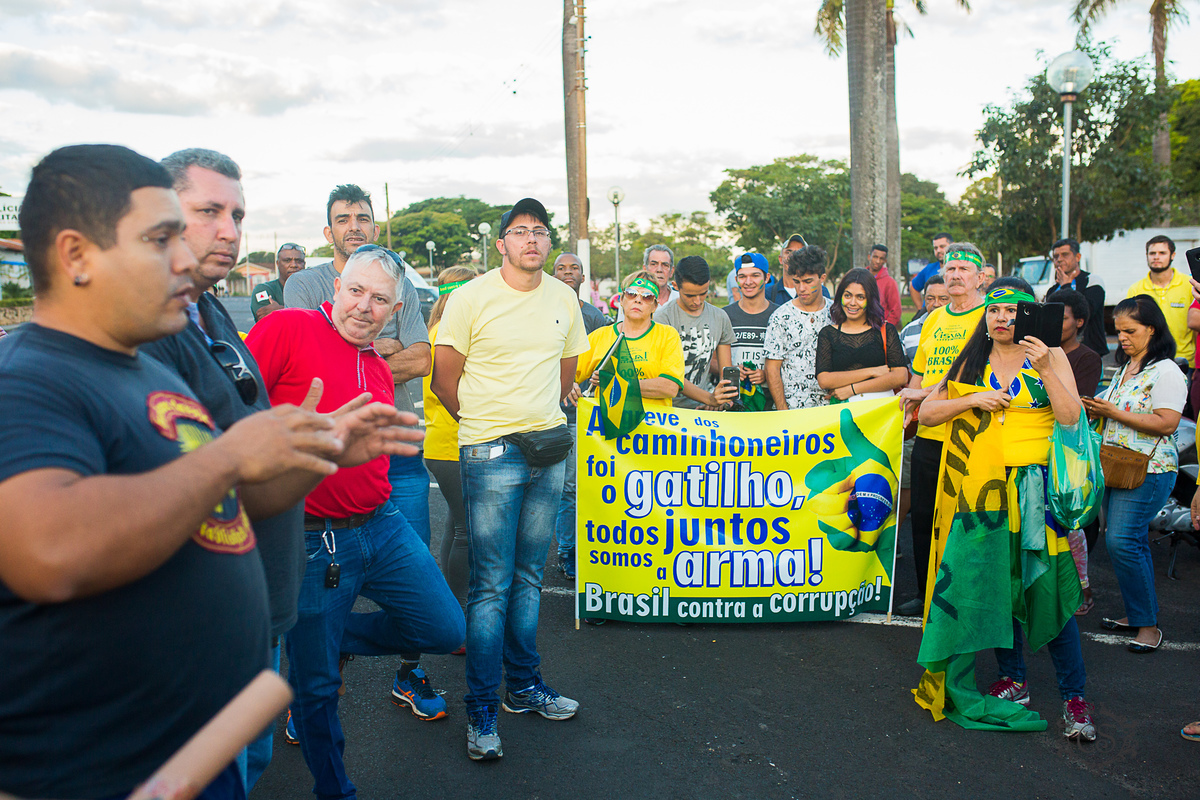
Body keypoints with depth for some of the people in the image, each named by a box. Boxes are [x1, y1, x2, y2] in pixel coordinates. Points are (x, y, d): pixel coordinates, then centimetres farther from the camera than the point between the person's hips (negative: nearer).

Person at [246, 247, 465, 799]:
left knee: (446, 630, 8)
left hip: (383, 526, 6)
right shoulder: (287, 329, -10)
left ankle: (330, 640, 28)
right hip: (312, 540, -6)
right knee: (316, 687, 9)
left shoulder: (380, 370, 12)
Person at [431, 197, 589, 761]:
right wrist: (490, 426, 1)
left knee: (529, 577, 14)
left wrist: (544, 419, 13)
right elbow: (444, 379, -2)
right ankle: (482, 709, 9)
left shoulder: (564, 299, 9)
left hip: (548, 451, 5)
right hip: (490, 454, -4)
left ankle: (524, 686, 27)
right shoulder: (471, 298, -5)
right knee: (491, 583, -2)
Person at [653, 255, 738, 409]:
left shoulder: (720, 318, 10)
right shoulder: (663, 318, -5)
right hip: (671, 407, -4)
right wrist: (709, 398, -24)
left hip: (702, 408, 4)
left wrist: (721, 400, -8)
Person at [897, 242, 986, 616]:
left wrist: (924, 392, -15)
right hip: (929, 433, 7)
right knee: (923, 516, 12)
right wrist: (908, 407, 8)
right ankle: (926, 594, 25)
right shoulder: (935, 318, 15)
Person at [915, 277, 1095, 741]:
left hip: (1037, 485, -2)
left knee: (1047, 588, -5)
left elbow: (1071, 417, -6)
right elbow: (927, 412, 5)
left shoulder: (1051, 356, 4)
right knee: (994, 584, 7)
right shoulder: (971, 363, 10)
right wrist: (973, 400, -9)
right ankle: (1012, 679, 23)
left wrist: (1045, 370, -15)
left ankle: (1074, 695, 7)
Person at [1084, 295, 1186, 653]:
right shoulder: (1124, 368, 16)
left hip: (1148, 471, -8)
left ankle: (1148, 624, -2)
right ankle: (1135, 614, 21)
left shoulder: (1166, 372, -11)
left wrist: (1113, 413, -19)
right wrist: (1096, 410, 6)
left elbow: (1166, 423, -20)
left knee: (1122, 542, -13)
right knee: (1133, 542, 12)